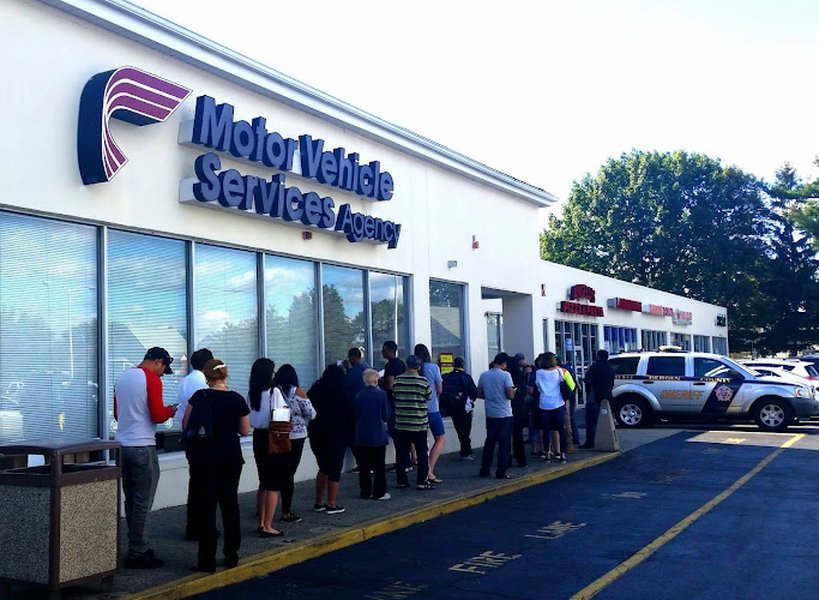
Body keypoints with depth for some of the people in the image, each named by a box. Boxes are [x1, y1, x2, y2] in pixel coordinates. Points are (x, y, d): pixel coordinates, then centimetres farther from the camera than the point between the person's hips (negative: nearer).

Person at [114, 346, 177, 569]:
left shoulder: (122, 378, 15)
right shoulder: (152, 379, -10)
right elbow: (157, 416, -15)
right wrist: (170, 411, 4)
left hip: (122, 446, 8)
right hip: (143, 447, -8)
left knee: (131, 501, 14)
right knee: (143, 503, -2)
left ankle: (138, 547, 21)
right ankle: (136, 554, 2)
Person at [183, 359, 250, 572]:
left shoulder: (200, 396, -7)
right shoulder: (237, 399, -4)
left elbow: (185, 425, -4)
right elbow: (244, 430, 2)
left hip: (204, 456, -1)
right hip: (230, 456, 2)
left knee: (207, 504, 3)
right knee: (230, 503, 13)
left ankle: (207, 560, 3)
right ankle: (231, 556, 20)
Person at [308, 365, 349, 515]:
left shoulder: (316, 390, 1)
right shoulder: (341, 393, -11)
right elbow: (348, 413, -4)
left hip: (316, 433, 5)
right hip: (336, 435, -5)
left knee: (323, 468, 18)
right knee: (335, 469, 4)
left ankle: (319, 502, 20)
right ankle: (331, 505, 4)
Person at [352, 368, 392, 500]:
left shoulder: (358, 396, 0)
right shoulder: (381, 394, -10)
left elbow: (355, 416, 8)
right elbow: (386, 416, -7)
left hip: (362, 436, 3)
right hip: (378, 436, -3)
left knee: (364, 466, 11)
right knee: (379, 466, 6)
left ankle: (365, 492, 15)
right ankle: (379, 492, 8)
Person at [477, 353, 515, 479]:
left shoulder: (483, 375, 3)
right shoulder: (505, 375, -12)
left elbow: (479, 394, 9)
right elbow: (510, 395, -15)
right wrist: (513, 390, 6)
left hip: (490, 415, 5)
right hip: (504, 415, -5)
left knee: (489, 442, 14)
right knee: (504, 444, 2)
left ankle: (484, 470, 17)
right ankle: (501, 472, 2)